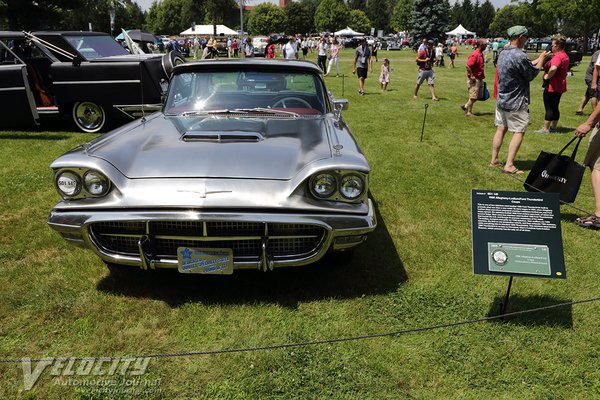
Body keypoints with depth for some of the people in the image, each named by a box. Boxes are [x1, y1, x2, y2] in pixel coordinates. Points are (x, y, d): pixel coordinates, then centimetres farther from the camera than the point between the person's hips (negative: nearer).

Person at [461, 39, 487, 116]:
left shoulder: (481, 54, 11)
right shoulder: (475, 54, -18)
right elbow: (467, 66, -26)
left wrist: (482, 75, 16)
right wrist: (471, 76, -22)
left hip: (479, 79, 9)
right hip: (474, 79, -9)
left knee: (479, 96, 13)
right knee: (473, 97, -2)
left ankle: (466, 106, 22)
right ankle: (468, 112, 10)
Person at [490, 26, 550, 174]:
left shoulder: (503, 53, 7)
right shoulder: (519, 56, -21)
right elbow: (532, 74, -8)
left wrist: (538, 59, 17)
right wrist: (541, 60, 6)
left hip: (501, 100, 8)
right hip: (516, 103, -8)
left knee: (501, 129, 13)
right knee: (519, 132, -1)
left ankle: (494, 160, 17)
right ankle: (509, 165, -3)